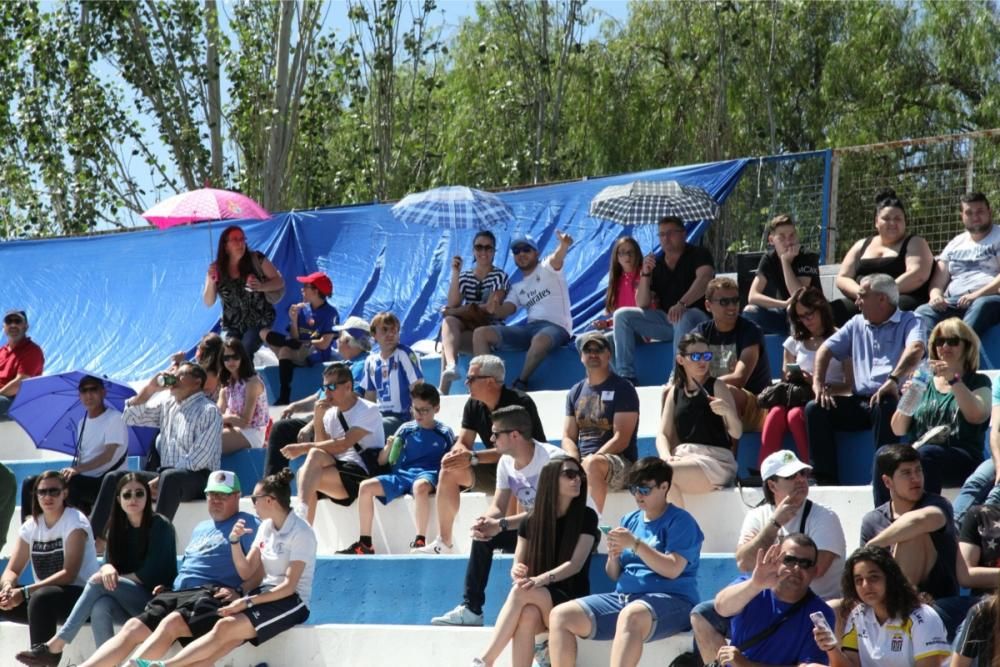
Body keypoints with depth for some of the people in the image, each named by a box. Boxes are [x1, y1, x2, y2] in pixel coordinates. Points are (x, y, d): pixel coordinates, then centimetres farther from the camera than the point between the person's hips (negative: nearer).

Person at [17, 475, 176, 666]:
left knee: (99, 582, -27)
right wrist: (107, 569, -21)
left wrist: (114, 578, -9)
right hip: (127, 606, 5)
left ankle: (56, 645, -29)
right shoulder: (117, 528, 11)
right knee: (100, 607, -32)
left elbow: (150, 574, -13)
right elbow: (108, 563, 3)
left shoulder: (160, 526, -7)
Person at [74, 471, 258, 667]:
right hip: (176, 593, 7)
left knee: (171, 623, -36)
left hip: (211, 593, -7)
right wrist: (167, 586, 17)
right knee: (131, 628, -15)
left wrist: (239, 590, -21)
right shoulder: (200, 528, 32)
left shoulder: (246, 523, 6)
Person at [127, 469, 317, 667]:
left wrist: (248, 602, -20)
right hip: (266, 594, 6)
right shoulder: (266, 527, 13)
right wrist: (235, 541, -3)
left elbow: (289, 586, -16)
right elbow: (246, 573, 12)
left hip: (291, 601, -6)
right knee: (224, 643, -23)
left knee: (225, 627, -29)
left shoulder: (301, 532, -11)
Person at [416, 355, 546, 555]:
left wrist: (473, 458, -36)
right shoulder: (473, 405, 2)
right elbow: (463, 442, -1)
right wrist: (457, 453, -28)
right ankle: (444, 543, -9)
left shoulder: (520, 403, -21)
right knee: (449, 472, -10)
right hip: (495, 468, 7)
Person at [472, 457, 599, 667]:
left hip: (572, 602, -2)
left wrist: (542, 580, -28)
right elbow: (518, 565, 11)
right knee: (528, 615, -37)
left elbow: (576, 564, -11)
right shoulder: (531, 521, 10)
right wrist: (517, 571, -15)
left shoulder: (586, 517, 0)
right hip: (537, 601, 2)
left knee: (521, 592, -34)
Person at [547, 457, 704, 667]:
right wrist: (613, 556, -3)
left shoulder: (680, 521, -1)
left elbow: (672, 570, -14)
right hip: (623, 597, 7)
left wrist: (635, 544, -18)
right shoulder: (629, 520, 18)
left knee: (631, 616, -43)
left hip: (670, 600, -7)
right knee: (560, 615, -11)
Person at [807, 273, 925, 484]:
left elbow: (916, 349, -19)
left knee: (884, 407, -39)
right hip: (860, 402, 6)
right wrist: (818, 384, 1)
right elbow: (826, 349, 20)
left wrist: (894, 380, -36)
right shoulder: (857, 324, 22)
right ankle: (825, 479, -18)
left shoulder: (908, 322, 2)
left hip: (891, 399, -6)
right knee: (815, 409, -13)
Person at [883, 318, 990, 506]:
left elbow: (977, 416, -7)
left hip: (962, 458, -3)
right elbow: (898, 430, 17)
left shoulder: (978, 382, 16)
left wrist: (953, 380, -14)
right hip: (917, 453, 3)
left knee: (925, 455, -38)